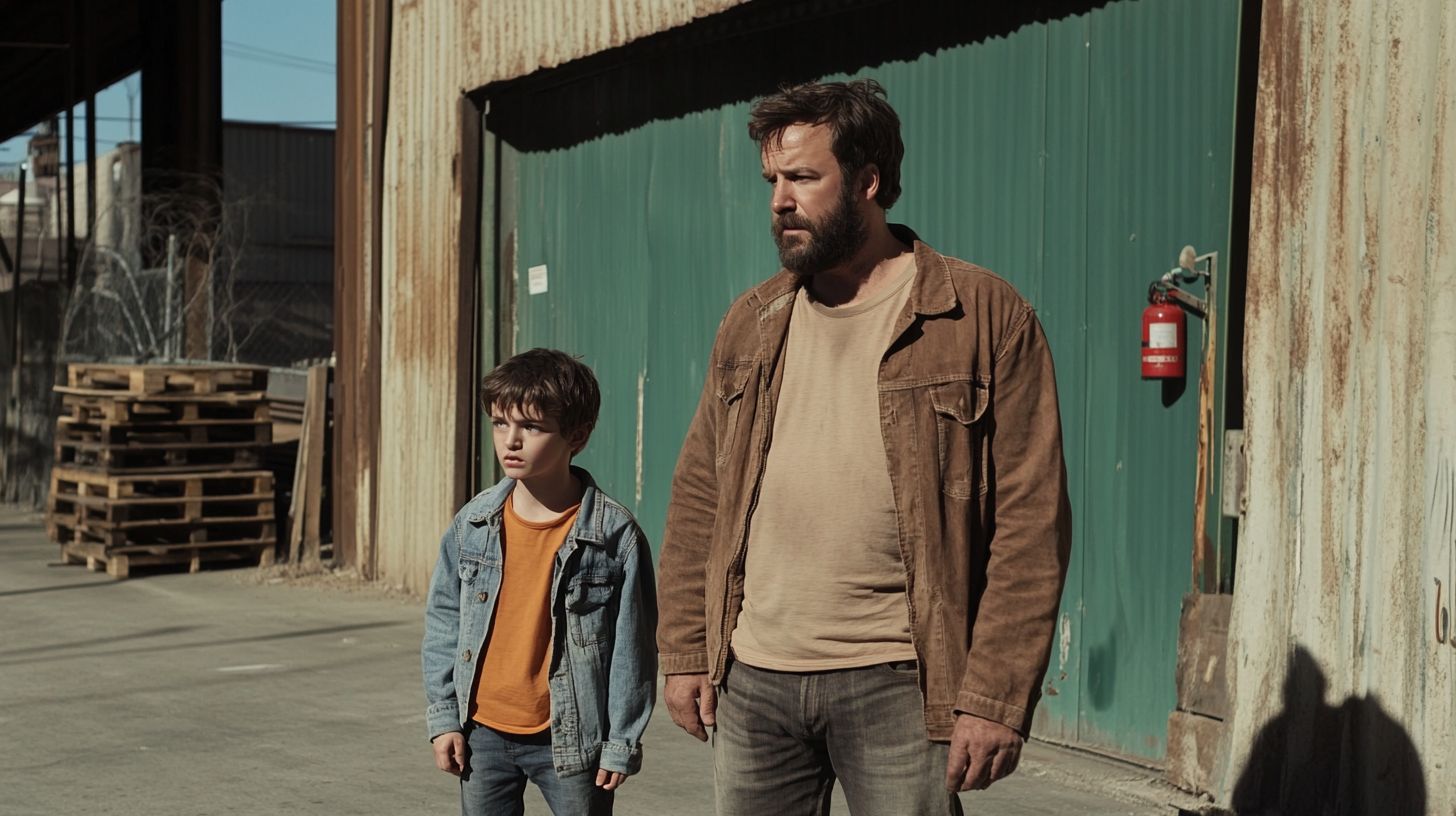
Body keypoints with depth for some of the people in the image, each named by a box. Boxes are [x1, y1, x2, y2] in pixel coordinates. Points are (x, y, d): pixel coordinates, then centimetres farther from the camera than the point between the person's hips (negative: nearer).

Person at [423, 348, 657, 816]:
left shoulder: (615, 535, -12)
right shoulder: (473, 524, -1)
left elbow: (631, 645, -8)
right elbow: (444, 620, 8)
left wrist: (622, 743, -7)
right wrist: (443, 716, 4)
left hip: (571, 738, -4)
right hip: (483, 734, 4)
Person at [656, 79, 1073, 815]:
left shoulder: (986, 319, -5)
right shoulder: (751, 324, 10)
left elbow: (1031, 521, -8)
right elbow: (697, 497, 13)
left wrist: (994, 697, -13)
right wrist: (684, 651, 6)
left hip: (897, 687, -4)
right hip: (752, 680, 4)